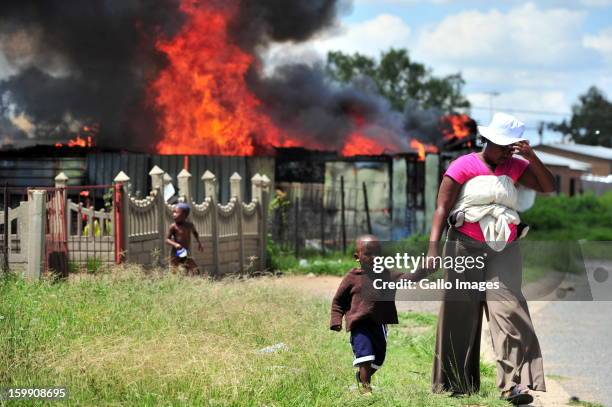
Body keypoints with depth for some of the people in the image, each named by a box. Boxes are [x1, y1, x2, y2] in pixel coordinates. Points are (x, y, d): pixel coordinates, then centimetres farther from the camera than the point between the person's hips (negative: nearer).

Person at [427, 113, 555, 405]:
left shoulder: (514, 167, 11)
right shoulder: (463, 166, -2)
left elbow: (549, 187, 6)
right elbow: (442, 208, -7)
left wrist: (532, 157, -8)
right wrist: (433, 248, -18)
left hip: (503, 250, 3)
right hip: (465, 247, -2)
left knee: (508, 307, -13)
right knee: (461, 314, 1)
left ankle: (514, 383, -22)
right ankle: (457, 384, 10)